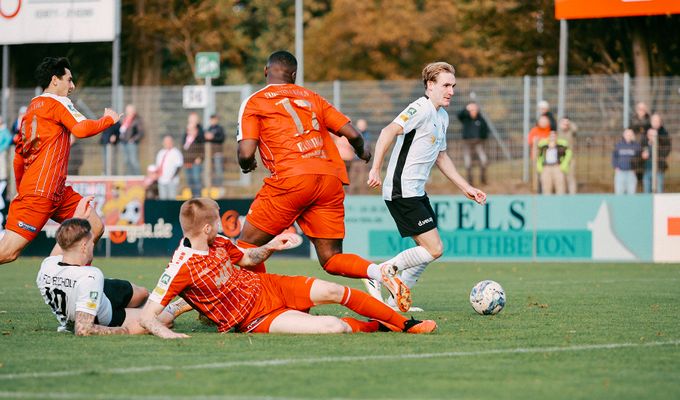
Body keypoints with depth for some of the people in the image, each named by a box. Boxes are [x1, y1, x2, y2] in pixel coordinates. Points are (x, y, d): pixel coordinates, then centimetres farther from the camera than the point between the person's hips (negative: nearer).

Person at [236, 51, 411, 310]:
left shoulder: (254, 103, 11)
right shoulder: (312, 98, 23)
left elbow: (246, 153, 0)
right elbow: (352, 134, 16)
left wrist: (246, 166, 23)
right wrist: (362, 152, 38)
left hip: (291, 178, -4)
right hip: (332, 178, 4)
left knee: (248, 244, 11)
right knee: (331, 260, 7)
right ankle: (381, 274, -17)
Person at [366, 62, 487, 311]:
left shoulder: (442, 116, 17)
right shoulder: (421, 109, -14)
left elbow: (441, 156, 29)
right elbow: (389, 132, -27)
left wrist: (466, 188, 27)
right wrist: (376, 169, -34)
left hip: (416, 192, 10)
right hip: (402, 192, -10)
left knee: (429, 249, 13)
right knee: (434, 249, -11)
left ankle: (396, 300, 20)